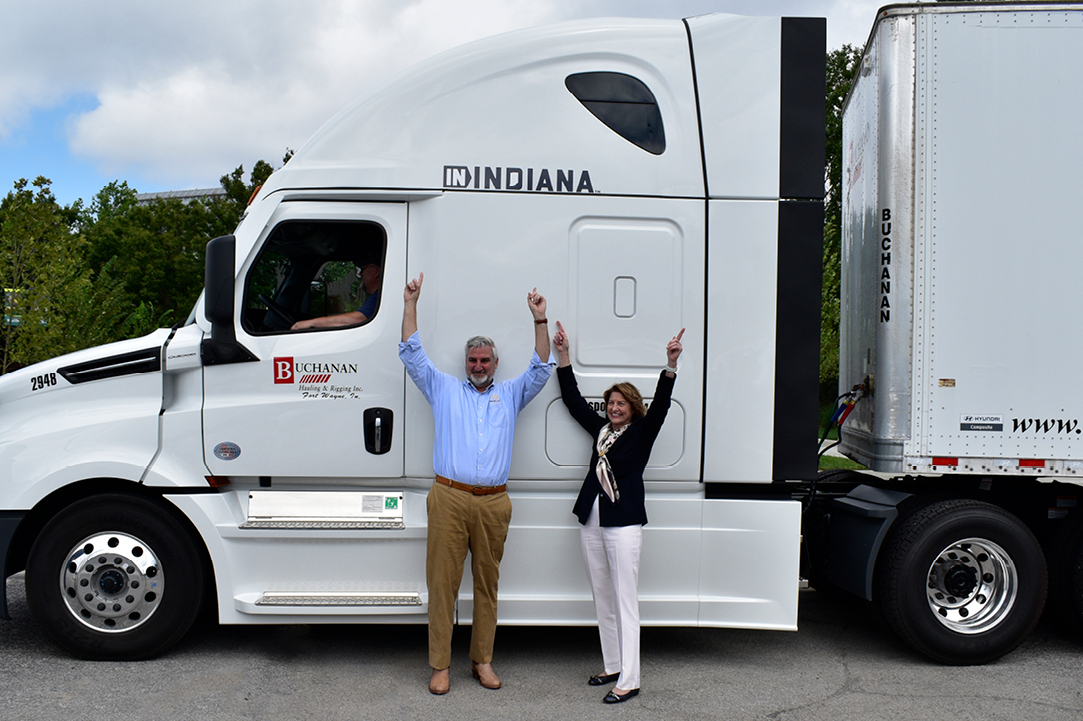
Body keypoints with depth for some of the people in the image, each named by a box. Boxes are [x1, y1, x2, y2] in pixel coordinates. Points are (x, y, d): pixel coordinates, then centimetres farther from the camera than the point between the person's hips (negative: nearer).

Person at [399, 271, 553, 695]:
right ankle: (440, 666, 7)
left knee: (487, 583, 8)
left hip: (493, 504, 2)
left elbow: (541, 370, 11)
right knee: (442, 582, -2)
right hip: (449, 500, -2)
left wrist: (539, 321, 2)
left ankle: (482, 661, 19)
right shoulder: (444, 389, 15)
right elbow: (412, 355, 11)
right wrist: (411, 305, 6)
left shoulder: (511, 395, 19)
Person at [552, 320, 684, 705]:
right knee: (602, 598, 13)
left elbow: (660, 404, -15)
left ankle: (629, 680, 0)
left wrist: (671, 365, -29)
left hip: (623, 522, -6)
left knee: (625, 600, -4)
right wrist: (563, 355, 17)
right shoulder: (601, 428, 14)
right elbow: (573, 399, 19)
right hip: (591, 521, 6)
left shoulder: (642, 431, 0)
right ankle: (612, 666, 25)